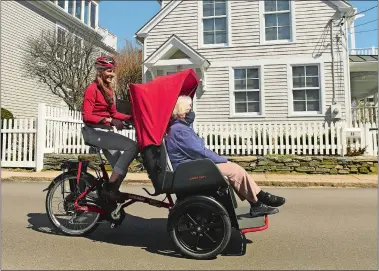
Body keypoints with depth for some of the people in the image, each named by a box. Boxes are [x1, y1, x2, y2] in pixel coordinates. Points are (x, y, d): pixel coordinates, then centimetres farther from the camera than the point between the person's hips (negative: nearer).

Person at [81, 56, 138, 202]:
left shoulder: (108, 89, 15)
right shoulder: (92, 89, -10)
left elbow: (113, 113, 13)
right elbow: (86, 117, -17)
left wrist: (133, 117, -1)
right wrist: (109, 120, -29)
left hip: (105, 131, 9)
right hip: (94, 132, -9)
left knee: (121, 169, 7)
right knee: (133, 146, -24)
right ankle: (109, 188, -18)